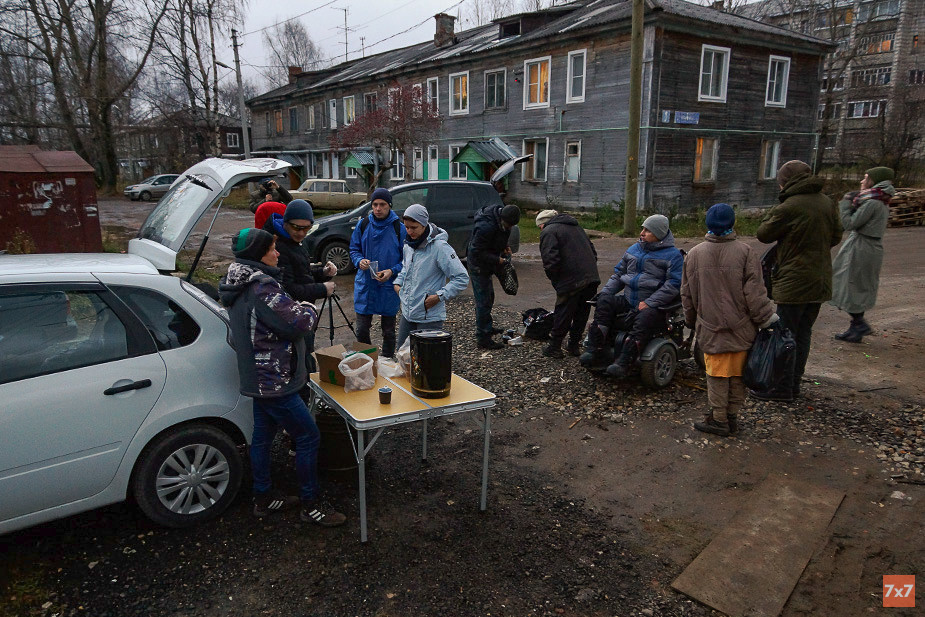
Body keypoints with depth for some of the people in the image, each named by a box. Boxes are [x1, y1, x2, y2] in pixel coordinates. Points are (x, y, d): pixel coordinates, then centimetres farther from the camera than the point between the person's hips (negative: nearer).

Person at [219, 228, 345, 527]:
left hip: (259, 377, 10)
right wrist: (309, 311, -5)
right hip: (275, 380, -10)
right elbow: (298, 323, -25)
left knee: (262, 436, 19)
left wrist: (297, 310, 3)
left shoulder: (240, 286, 9)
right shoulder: (262, 288, -24)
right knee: (308, 436, 0)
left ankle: (263, 498, 33)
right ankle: (311, 505, 11)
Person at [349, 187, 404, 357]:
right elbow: (354, 249, 13)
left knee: (388, 331, 10)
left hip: (389, 286, -2)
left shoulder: (399, 228, -5)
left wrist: (392, 271, -17)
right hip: (365, 286, 2)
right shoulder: (363, 225, 3)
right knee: (361, 330, 6)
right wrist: (359, 261, -9)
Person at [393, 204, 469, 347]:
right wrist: (398, 282, 12)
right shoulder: (409, 244, 6)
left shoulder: (439, 247, -18)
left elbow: (462, 278, -19)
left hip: (429, 317, -7)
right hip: (407, 313, 8)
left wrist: (439, 296, -21)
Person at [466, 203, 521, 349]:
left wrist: (504, 247, 0)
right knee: (483, 301, -6)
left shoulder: (502, 219, -3)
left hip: (486, 265, 10)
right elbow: (476, 252, -28)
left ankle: (487, 327, 40)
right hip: (479, 265, -9)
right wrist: (497, 259, -24)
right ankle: (483, 338, 1)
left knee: (488, 297, 22)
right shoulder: (486, 227, -32)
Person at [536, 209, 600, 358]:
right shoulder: (576, 226, 24)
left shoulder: (548, 232, -2)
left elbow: (551, 259, -16)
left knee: (562, 315, 4)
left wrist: (552, 277, -1)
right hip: (592, 278, 7)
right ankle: (574, 346, 26)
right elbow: (592, 251, 25)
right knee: (581, 314, 16)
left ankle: (554, 347, 13)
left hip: (571, 282, -7)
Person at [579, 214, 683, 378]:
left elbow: (673, 285, -13)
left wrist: (649, 303, -22)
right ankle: (595, 353, -27)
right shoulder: (633, 250, 17)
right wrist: (606, 291, 5)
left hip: (654, 307, -5)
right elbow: (618, 274, 23)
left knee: (645, 318, -37)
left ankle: (623, 363, -42)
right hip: (628, 302, 6)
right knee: (604, 302, -19)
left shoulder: (673, 255, -3)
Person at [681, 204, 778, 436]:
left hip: (711, 328, 0)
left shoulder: (694, 254, 2)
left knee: (717, 374, 6)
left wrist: (691, 320, 23)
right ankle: (732, 416, 21)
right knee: (737, 373, 11)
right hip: (741, 328, 0)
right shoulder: (746, 252, -5)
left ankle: (719, 419, 10)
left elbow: (687, 294, 10)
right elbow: (755, 293, -7)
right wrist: (768, 319, 2)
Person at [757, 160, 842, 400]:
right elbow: (836, 236, 16)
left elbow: (763, 234, -6)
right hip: (820, 280, 8)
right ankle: (794, 382, 26)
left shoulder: (788, 207, -18)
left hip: (794, 282, -8)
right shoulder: (826, 203, 6)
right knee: (803, 333, 16)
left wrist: (772, 213, 8)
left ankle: (782, 387, 8)